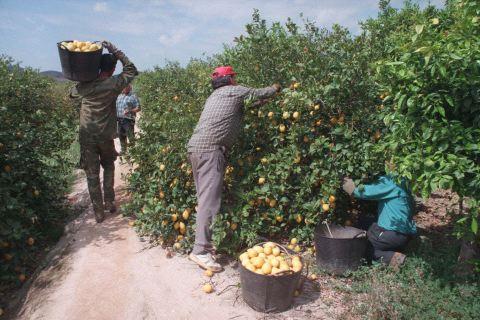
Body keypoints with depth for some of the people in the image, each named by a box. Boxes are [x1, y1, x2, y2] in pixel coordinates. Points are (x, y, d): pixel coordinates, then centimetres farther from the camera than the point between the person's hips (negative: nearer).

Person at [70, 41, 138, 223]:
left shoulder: (85, 85, -1)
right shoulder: (114, 84, -9)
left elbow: (72, 93, 21)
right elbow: (131, 69, 6)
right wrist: (115, 51, 6)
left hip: (86, 136, 1)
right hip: (105, 135, -1)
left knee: (92, 174, 6)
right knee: (108, 166, 23)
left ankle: (98, 212, 11)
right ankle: (109, 202, 21)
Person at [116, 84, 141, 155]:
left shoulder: (133, 96, -4)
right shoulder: (119, 96, 15)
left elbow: (138, 108, -8)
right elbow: (116, 106, 23)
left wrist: (129, 111, -22)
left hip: (128, 120, -6)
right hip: (119, 119, 6)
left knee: (130, 136, -4)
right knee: (121, 136, 13)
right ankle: (123, 150, 26)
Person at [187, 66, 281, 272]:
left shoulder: (214, 96, 27)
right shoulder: (234, 91, 4)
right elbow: (260, 94, 12)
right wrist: (276, 88, 32)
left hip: (195, 147, 10)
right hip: (210, 149, -9)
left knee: (204, 197, 13)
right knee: (210, 199, -12)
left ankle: (203, 241, 21)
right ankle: (201, 251, -13)